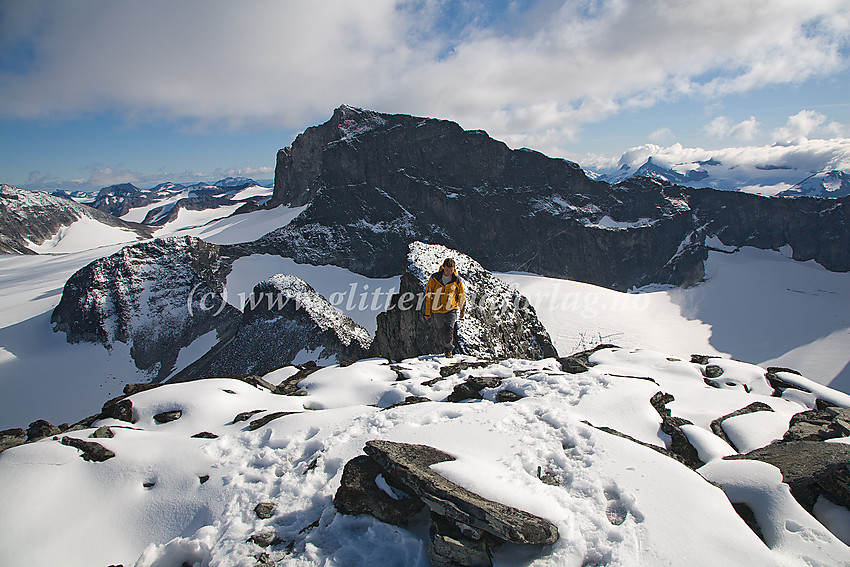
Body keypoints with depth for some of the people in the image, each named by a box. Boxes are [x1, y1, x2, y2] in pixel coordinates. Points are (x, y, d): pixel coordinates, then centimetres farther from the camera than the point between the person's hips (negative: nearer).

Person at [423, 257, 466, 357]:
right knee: (441, 333, 9)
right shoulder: (434, 278, -6)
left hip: (451, 310, -1)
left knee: (449, 332, -13)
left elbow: (462, 295, 11)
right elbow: (428, 294, 0)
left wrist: (463, 309, 10)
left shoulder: (457, 280, -4)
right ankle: (444, 349, 34)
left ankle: (449, 348, 11)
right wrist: (427, 311, 1)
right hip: (437, 310, 1)